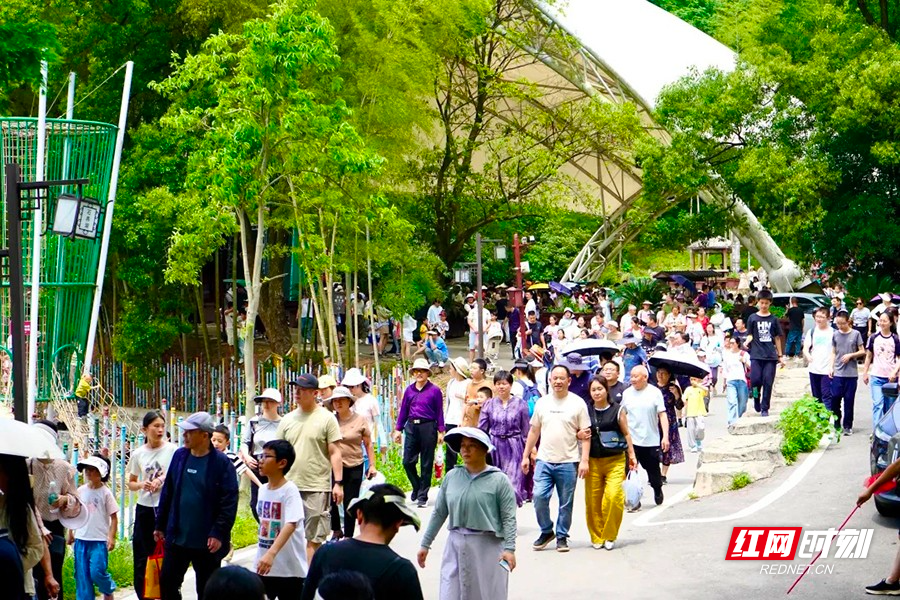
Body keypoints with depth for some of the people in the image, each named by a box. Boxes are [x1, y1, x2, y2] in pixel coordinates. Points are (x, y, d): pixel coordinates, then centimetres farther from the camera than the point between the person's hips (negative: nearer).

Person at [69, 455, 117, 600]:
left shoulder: (105, 493, -5)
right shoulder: (81, 491, 6)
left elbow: (113, 517, -3)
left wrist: (111, 537, -10)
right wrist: (71, 532, 14)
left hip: (100, 540, -4)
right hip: (81, 539, 4)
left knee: (97, 571, -12)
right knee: (82, 573, 3)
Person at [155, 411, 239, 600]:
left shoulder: (221, 463, -12)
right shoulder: (179, 456, 3)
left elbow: (229, 502, -13)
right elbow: (167, 493, 11)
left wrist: (219, 533, -18)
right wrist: (160, 525, 11)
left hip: (206, 542, -5)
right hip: (177, 537, 5)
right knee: (167, 581, 8)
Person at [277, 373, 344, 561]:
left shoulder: (326, 419, -1)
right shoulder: (287, 420, 11)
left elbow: (335, 453, -3)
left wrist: (338, 483, -9)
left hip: (317, 487, -4)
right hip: (290, 487, 4)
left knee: (314, 538, -2)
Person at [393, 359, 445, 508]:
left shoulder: (435, 390, -1)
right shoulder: (409, 390, 8)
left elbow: (439, 412, 0)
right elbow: (403, 410, 13)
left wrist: (441, 431, -3)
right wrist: (398, 429, 11)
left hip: (428, 427, -3)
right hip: (411, 427, 3)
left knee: (426, 464, 2)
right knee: (407, 462, 1)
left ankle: (422, 496, 9)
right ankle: (417, 487, 26)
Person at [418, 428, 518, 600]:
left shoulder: (499, 480, -4)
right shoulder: (451, 477, 6)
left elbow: (509, 518, -8)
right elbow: (439, 513, 12)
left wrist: (509, 549, -18)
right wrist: (425, 544, 12)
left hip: (488, 548, -3)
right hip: (456, 547, 3)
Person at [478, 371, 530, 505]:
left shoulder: (520, 403, 1)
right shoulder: (489, 404, 6)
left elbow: (525, 430, 3)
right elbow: (481, 428, 8)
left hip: (513, 448, -2)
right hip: (494, 447, 2)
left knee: (513, 483, -10)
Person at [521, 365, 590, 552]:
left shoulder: (578, 403, -1)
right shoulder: (542, 403, 9)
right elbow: (534, 431, 16)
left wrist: (584, 460, -9)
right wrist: (525, 455, 13)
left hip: (568, 462, -2)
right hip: (544, 460, 2)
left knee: (566, 503, 4)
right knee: (539, 496, -9)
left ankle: (562, 537, 18)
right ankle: (546, 531, 10)